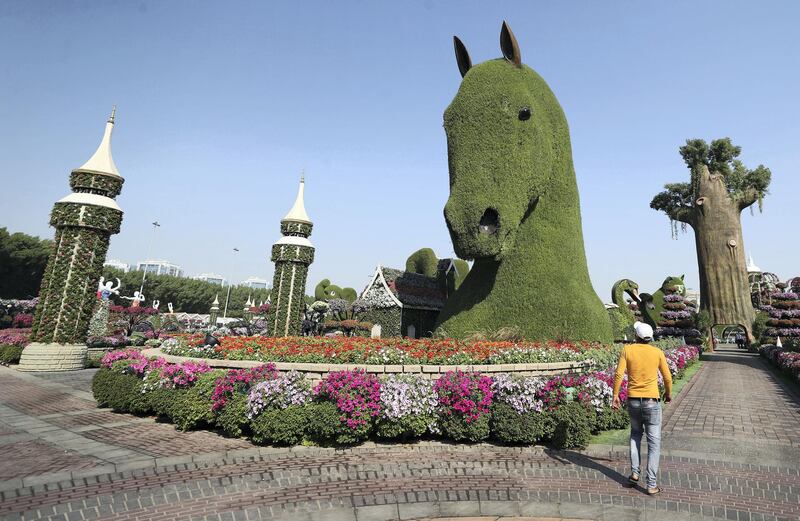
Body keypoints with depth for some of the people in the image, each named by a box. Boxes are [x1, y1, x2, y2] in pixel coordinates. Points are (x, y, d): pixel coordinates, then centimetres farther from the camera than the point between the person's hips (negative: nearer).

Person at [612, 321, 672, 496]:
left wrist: (615, 395, -1)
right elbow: (667, 377, 4)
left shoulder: (627, 350, -4)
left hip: (633, 401, 1)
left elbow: (619, 374, -9)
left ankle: (634, 472, 17)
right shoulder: (658, 352, -4)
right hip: (652, 401, -1)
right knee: (654, 442, 7)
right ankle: (652, 485, 7)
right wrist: (668, 393, 23)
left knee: (635, 434, 24)